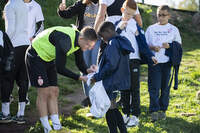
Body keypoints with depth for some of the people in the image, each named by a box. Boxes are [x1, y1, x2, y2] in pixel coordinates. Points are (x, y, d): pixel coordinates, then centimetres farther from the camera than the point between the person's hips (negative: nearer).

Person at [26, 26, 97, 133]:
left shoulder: (78, 40, -9)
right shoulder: (65, 41, -36)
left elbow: (80, 63, 1)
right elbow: (60, 68, -33)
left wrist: (87, 70, -20)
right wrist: (79, 78, -30)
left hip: (49, 58, 9)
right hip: (36, 56, -9)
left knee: (53, 92, 4)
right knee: (44, 92, -9)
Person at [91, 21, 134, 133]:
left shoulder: (112, 44, -16)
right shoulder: (122, 42, 12)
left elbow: (111, 65, -24)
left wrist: (97, 77, -14)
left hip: (112, 84, -9)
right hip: (122, 82, 9)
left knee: (110, 110, 0)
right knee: (114, 109, 18)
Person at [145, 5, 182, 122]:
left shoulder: (173, 29, 8)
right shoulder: (151, 29, 9)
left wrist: (169, 46, -11)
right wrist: (153, 48, -10)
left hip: (167, 62, 0)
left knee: (165, 87, 4)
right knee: (154, 87, -6)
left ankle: (163, 110, 16)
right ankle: (154, 111, -3)